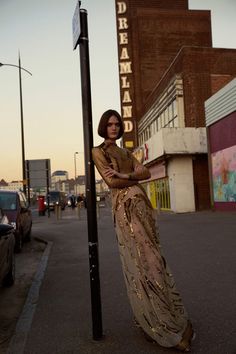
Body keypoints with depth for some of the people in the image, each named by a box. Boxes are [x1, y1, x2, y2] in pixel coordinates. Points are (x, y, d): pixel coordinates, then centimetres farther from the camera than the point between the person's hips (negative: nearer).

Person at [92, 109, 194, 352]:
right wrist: (135, 178, 2)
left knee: (149, 258, 7)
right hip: (125, 208, -6)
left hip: (141, 205, 6)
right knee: (141, 261, -5)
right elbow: (111, 181, -9)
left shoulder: (125, 152, 21)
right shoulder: (98, 152, 4)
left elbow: (146, 172, 7)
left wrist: (125, 175, -10)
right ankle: (160, 324, 3)